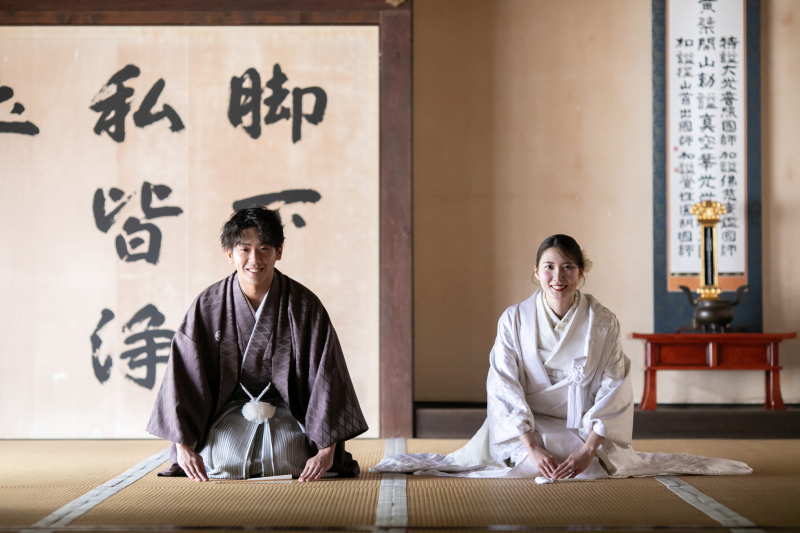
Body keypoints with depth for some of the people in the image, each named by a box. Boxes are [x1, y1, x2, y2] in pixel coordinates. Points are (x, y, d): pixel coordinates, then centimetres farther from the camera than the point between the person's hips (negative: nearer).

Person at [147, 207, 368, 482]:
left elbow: (326, 377, -13)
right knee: (225, 458, -26)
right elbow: (183, 375, -8)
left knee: (284, 457, -27)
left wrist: (327, 449, -19)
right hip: (230, 405, 1)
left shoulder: (304, 305, -12)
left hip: (287, 407, -1)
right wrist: (183, 446, -16)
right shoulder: (208, 305, -10)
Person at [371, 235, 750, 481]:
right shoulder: (514, 320, -7)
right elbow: (504, 388, -11)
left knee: (594, 468, -25)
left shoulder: (603, 323, -7)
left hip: (585, 429, 2)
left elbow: (613, 391, -8)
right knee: (528, 465, -30)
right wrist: (533, 448, -23)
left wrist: (587, 450, -20)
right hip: (526, 427, -1)